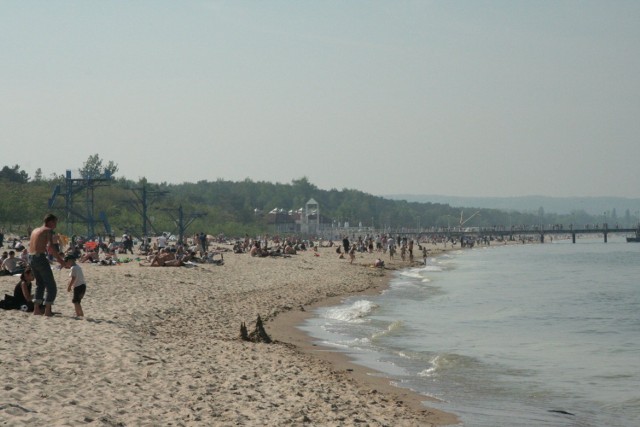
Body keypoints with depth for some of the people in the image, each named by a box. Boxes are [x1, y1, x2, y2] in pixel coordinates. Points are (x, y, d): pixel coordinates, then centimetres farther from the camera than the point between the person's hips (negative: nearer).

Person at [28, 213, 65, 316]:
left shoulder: (35, 230, 19)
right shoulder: (48, 230, -5)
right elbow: (50, 246, -21)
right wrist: (59, 259, -20)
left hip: (31, 258, 8)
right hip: (40, 258, -8)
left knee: (40, 284, 22)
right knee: (51, 286, 1)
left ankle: (36, 308, 15)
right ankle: (47, 310, -6)